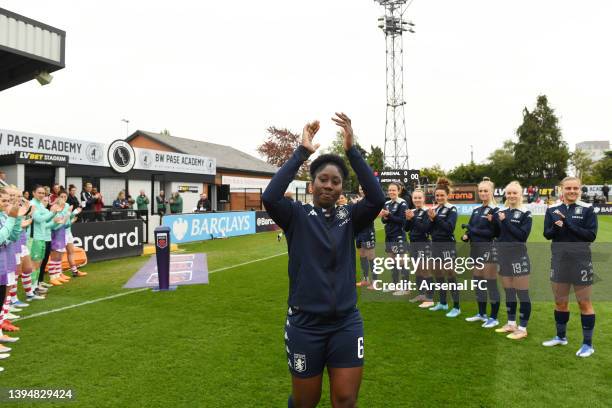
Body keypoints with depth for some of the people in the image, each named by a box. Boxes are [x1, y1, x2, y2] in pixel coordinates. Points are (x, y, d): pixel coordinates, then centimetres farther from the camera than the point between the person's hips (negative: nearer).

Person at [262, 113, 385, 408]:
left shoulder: (349, 217, -1)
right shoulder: (297, 215, -6)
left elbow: (377, 199, -19)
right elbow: (269, 197, -25)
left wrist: (352, 150, -23)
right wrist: (302, 152, -23)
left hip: (346, 324, 2)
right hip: (305, 324, -1)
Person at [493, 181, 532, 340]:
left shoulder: (525, 213, -5)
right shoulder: (501, 212, 9)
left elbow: (523, 235, -17)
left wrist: (506, 222, -19)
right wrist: (493, 222, -8)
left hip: (519, 257, -6)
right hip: (503, 256, 6)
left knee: (522, 293, 0)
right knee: (509, 293, 15)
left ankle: (522, 328, 9)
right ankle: (511, 324, 26)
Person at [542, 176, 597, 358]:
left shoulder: (587, 209, -6)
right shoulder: (552, 209, 3)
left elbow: (591, 235, -13)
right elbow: (547, 234, 0)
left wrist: (568, 224, -21)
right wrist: (556, 228, -21)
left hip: (581, 261, -3)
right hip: (559, 261, 4)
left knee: (584, 303, 6)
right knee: (560, 301, 15)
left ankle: (588, 344, 19)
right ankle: (561, 337, 33)